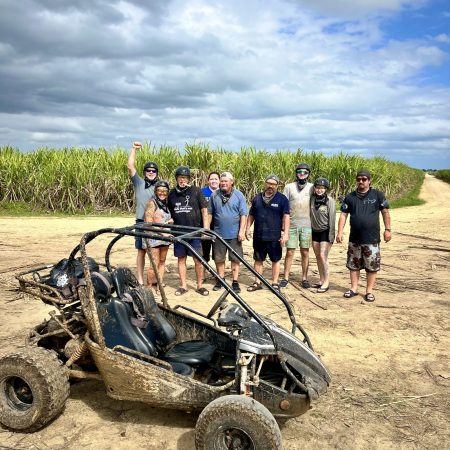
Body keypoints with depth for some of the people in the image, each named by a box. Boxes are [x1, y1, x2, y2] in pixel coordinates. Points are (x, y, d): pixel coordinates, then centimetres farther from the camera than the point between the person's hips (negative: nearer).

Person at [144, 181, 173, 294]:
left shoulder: (166, 204, 13)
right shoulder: (152, 203, -8)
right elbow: (149, 223, -13)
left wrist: (170, 221, 5)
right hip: (154, 237, -7)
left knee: (162, 262, 9)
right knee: (155, 264, -8)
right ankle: (148, 287, 3)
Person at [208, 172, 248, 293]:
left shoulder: (239, 195, -2)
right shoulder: (214, 196, 4)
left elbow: (243, 214, -4)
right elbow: (209, 213, 9)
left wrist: (241, 231, -10)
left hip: (234, 234, -2)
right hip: (218, 233, 2)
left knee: (235, 259, 4)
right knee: (219, 259, 10)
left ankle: (235, 282, 13)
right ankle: (221, 280, 25)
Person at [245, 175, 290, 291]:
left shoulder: (282, 199, 0)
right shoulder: (257, 198, 10)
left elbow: (286, 216, -6)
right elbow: (251, 215, 15)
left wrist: (285, 233, -14)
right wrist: (248, 229, 6)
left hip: (275, 237, -3)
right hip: (258, 236, 3)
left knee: (275, 260, 5)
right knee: (258, 260, 10)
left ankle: (275, 283, 16)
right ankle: (257, 283, 20)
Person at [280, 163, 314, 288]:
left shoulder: (312, 187, 5)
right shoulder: (289, 187, 4)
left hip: (307, 225, 0)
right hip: (292, 225, 0)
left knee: (305, 253, 6)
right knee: (289, 252, 2)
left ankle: (304, 278, 16)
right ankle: (285, 278, 12)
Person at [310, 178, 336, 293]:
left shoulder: (330, 201, -11)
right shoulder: (312, 199, 1)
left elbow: (332, 219, -12)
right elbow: (310, 214, 7)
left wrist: (331, 236, -15)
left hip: (325, 232, -5)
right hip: (315, 231, 5)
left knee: (323, 256, -11)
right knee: (318, 257, 9)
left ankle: (326, 282, -3)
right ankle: (321, 280, 19)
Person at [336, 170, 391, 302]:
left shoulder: (377, 195, -1)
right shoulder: (350, 197, 5)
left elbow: (385, 212, 3)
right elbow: (343, 215, 4)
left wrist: (387, 229, -2)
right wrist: (340, 232, -3)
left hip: (372, 239, -3)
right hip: (354, 238, 3)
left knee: (372, 266, 3)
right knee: (353, 265, 11)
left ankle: (369, 291, 14)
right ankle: (354, 288, 22)